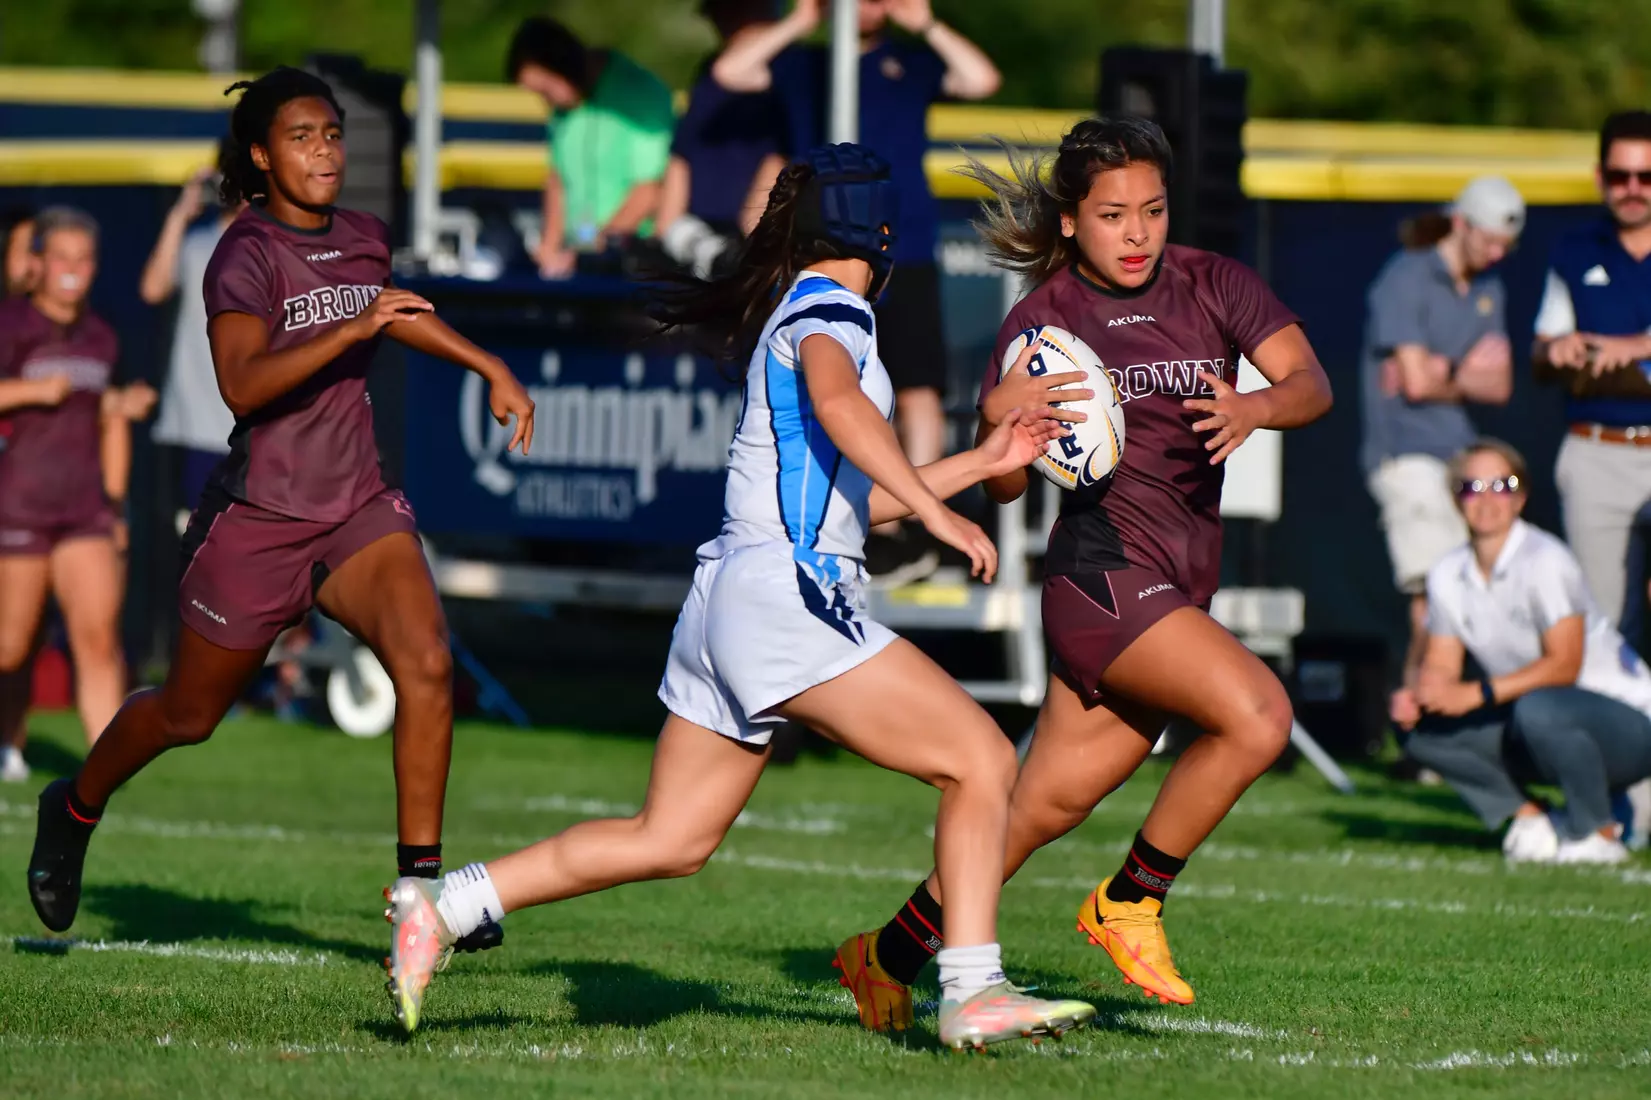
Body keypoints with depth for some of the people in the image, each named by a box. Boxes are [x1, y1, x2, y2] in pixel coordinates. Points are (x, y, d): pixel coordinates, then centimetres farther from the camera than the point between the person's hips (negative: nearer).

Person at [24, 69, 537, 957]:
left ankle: (419, 883, -16)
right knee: (188, 716, 12)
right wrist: (353, 329, -37)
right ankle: (74, 810, 41)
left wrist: (490, 368, 30)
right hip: (257, 519, -5)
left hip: (357, 513, 5)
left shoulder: (364, 240, 6)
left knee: (426, 665, -20)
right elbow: (242, 383, -31)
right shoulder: (248, 254, -15)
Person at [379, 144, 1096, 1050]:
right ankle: (972, 993, -16)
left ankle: (441, 906, 9)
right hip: (787, 594, -10)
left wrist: (980, 463, 31)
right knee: (983, 761, -9)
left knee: (669, 840, 12)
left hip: (729, 596, 10)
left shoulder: (792, 312, 25)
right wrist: (936, 511, -32)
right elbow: (838, 404, -28)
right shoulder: (831, 308, -4)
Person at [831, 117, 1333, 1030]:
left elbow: (1310, 385, -3)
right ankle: (1131, 900, -9)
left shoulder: (1213, 285, 8)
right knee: (1257, 714, -25)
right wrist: (999, 416, -25)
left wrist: (1255, 408, -24)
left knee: (1047, 805, 8)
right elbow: (1002, 484, -4)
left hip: (1180, 590, 5)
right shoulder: (1044, 318, -2)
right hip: (1102, 568, -5)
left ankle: (891, 956, 22)